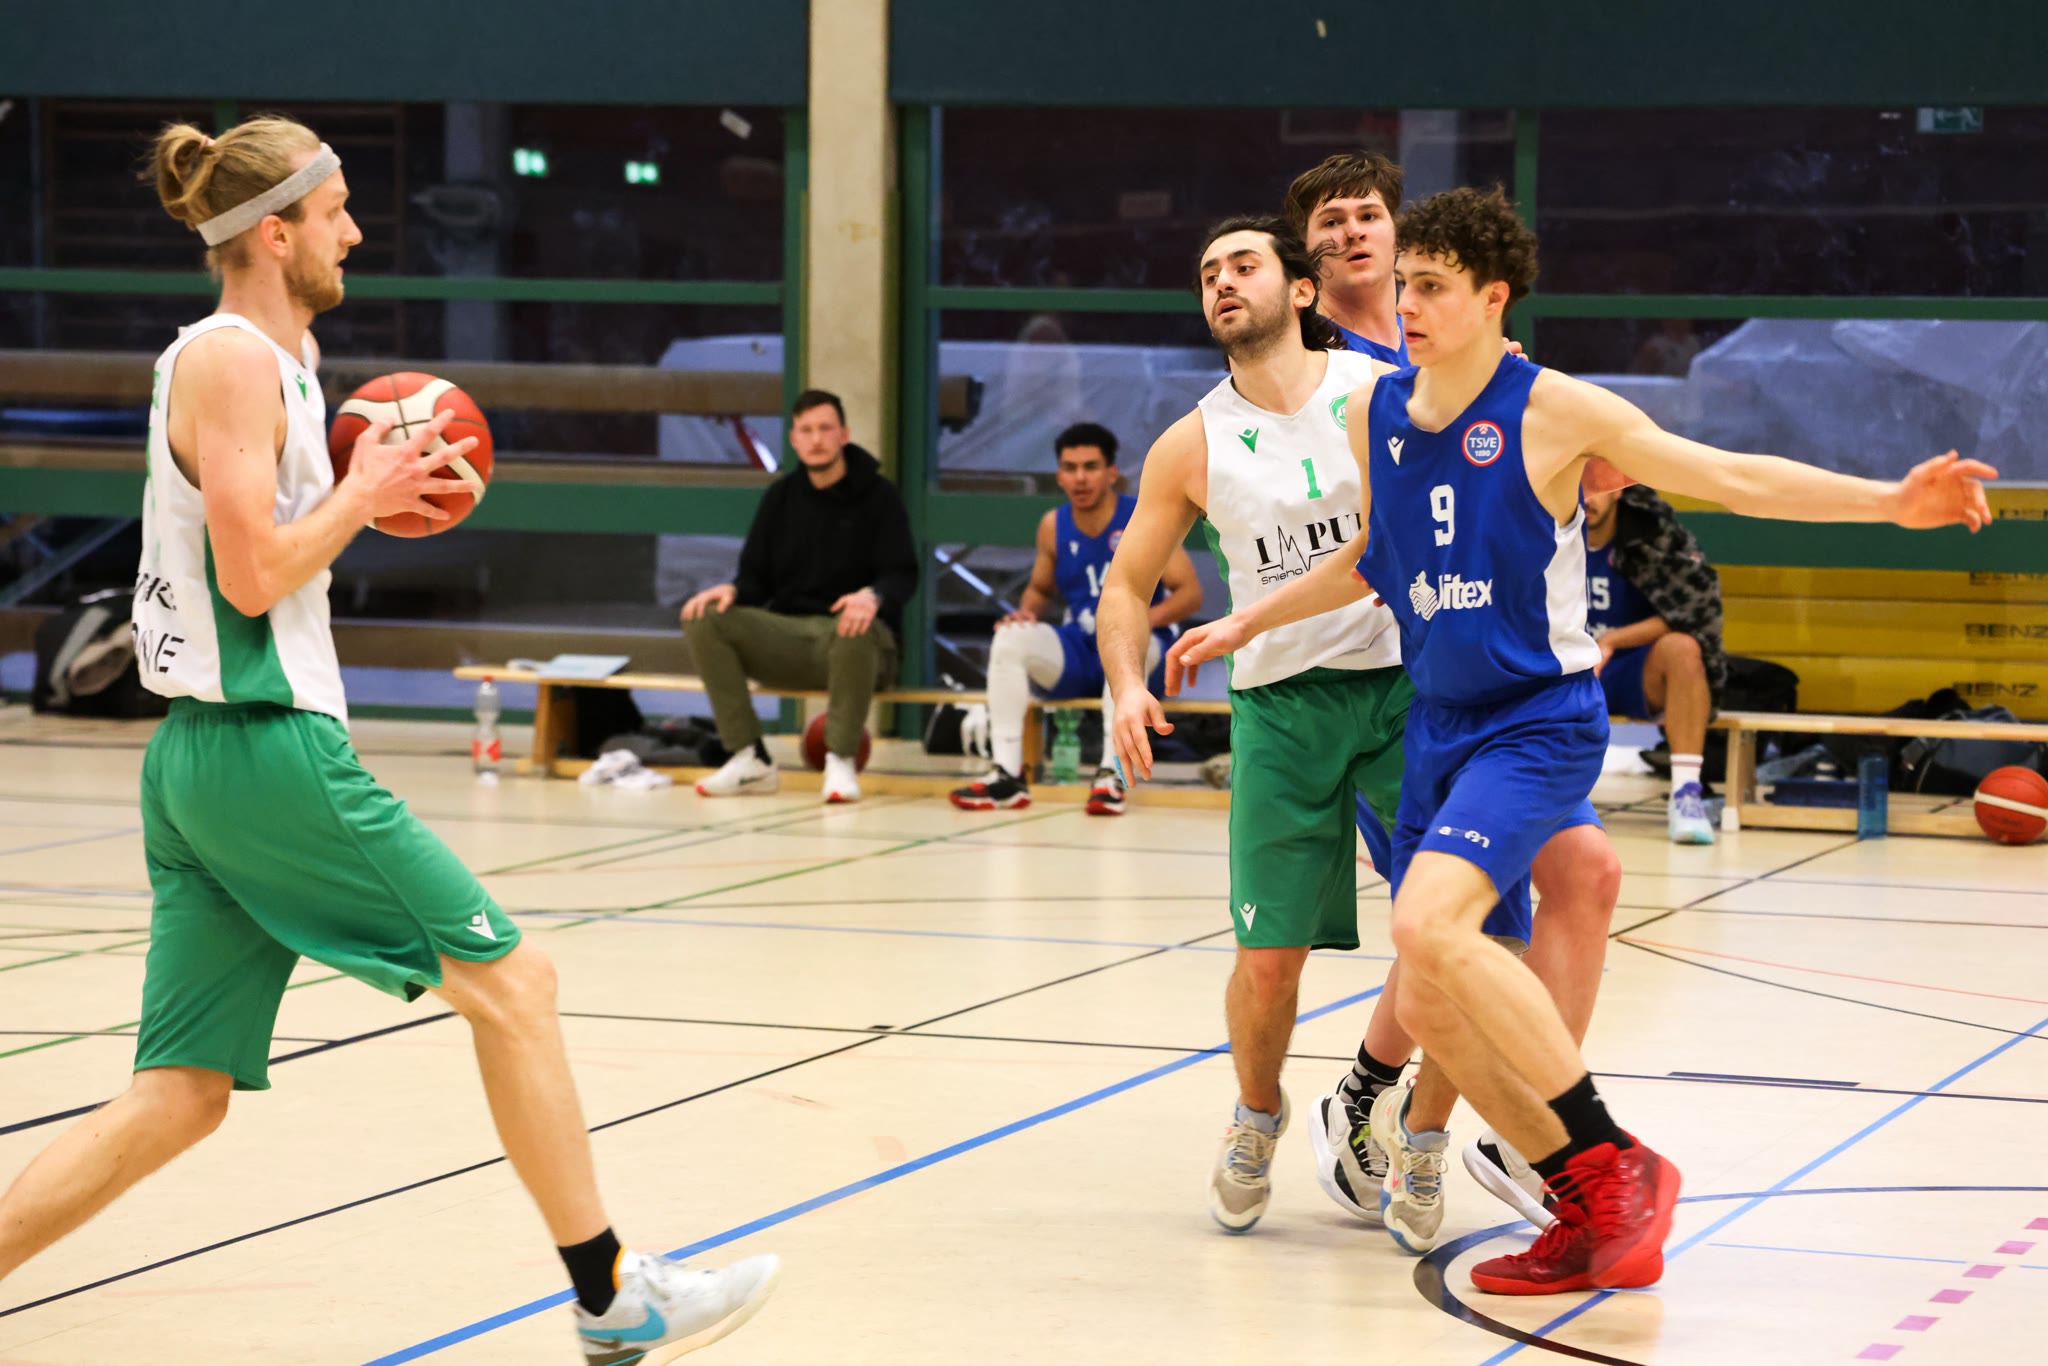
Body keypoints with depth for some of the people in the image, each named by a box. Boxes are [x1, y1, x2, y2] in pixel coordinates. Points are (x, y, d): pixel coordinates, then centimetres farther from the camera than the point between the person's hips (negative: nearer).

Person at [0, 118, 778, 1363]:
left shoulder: (268, 359, 19)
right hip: (268, 746, -10)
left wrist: (366, 490, 16)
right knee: (513, 981, -1)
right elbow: (253, 573, -18)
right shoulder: (229, 360, -10)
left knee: (180, 1098, 7)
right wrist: (361, 495, -5)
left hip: (203, 757, 10)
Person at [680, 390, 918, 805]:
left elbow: (903, 575, -7)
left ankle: (841, 761, -26)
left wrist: (874, 596, -31)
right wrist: (732, 590, -12)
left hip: (849, 630, -4)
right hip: (787, 635, 4)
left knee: (856, 631, -42)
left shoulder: (878, 495, 2)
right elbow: (757, 579, 13)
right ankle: (749, 760, -21)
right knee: (704, 620, -20)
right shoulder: (781, 497, 14)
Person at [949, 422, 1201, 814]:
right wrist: (1027, 610, -6)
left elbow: (1190, 592, -12)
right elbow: (1040, 588, 18)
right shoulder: (1054, 526, 3)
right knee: (1011, 639, -21)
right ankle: (1007, 775, -27)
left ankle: (1112, 772, -41)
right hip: (1077, 655, 4)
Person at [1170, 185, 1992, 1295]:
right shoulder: (1375, 411, 7)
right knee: (1431, 1008, 2)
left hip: (1541, 718, -7)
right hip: (1437, 724, 7)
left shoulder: (1551, 411, -10)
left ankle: (1616, 1166, -19)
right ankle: (1591, 1219, 16)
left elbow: (1733, 475, -11)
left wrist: (1889, 502, -22)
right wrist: (1249, 622, 30)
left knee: (1431, 922, -29)